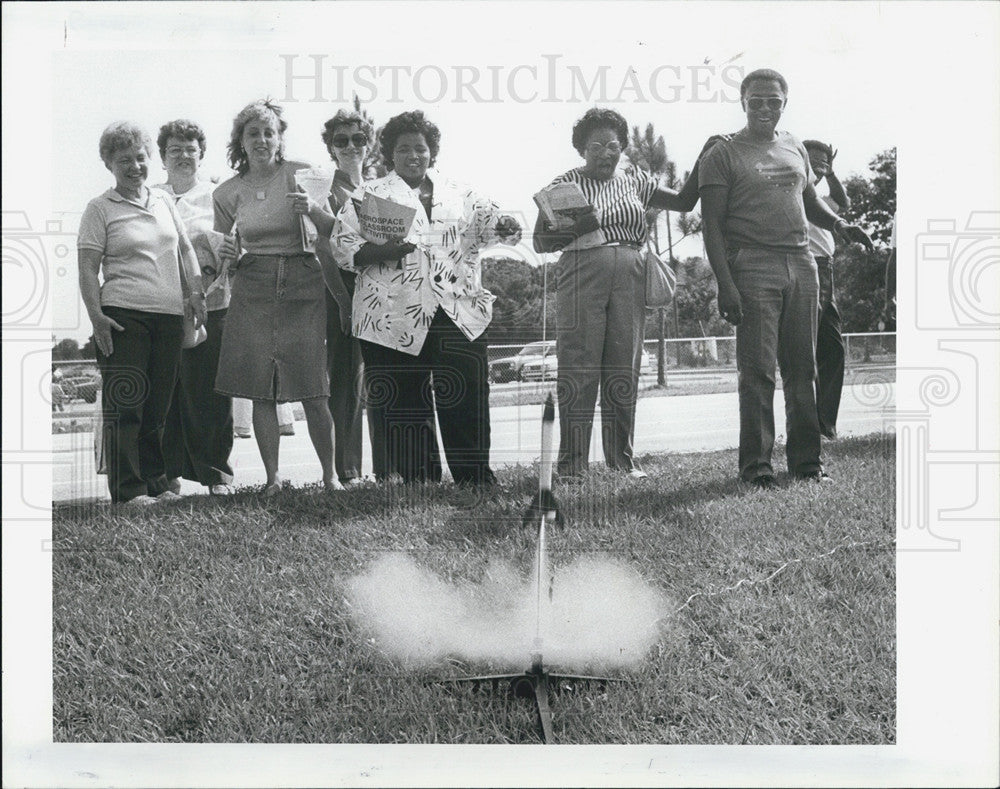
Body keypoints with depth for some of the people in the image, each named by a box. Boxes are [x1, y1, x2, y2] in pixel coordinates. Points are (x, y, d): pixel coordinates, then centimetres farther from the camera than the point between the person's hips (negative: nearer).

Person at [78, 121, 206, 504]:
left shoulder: (164, 201, 17)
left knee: (158, 404, 9)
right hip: (123, 314, -5)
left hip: (170, 314, 5)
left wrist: (195, 291, 10)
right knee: (125, 403, -7)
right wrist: (96, 316, -13)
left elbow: (185, 249, 24)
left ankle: (155, 481, 18)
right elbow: (88, 268, -3)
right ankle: (128, 490, -4)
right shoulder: (100, 208, 2)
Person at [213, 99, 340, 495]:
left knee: (313, 391, -7)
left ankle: (330, 475, 5)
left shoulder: (302, 175, 0)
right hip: (253, 290, 3)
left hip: (304, 286, -2)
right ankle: (272, 477, 11)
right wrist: (230, 257, -3)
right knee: (260, 391, 1)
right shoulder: (227, 193, 9)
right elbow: (225, 261, 18)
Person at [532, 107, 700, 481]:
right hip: (582, 278, -4)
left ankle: (622, 457, 13)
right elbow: (541, 242, 3)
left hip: (630, 279, 4)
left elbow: (684, 202, 17)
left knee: (624, 370, 5)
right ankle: (572, 463, -3)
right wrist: (578, 227, -11)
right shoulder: (567, 183, 7)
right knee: (579, 369, -7)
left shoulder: (633, 180, 17)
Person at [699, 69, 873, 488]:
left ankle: (806, 458, 13)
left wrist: (841, 225, 8)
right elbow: (712, 225, -4)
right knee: (758, 370, -7)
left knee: (803, 368, 6)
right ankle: (755, 462, 0)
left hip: (802, 265, 5)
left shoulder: (795, 149, 18)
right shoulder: (723, 155, 1)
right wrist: (725, 284, -14)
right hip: (754, 268, -5)